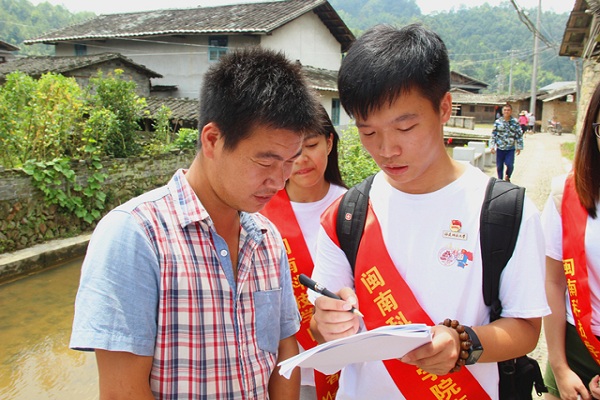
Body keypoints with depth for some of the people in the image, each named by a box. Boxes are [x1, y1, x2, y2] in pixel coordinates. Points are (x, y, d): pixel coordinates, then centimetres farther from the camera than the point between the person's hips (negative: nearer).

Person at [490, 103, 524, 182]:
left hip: (511, 148, -1)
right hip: (500, 148, 1)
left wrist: (519, 147, 1)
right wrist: (492, 146, 0)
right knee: (499, 166, 7)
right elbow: (493, 134, 5)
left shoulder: (515, 122, 0)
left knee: (510, 165, -11)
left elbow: (519, 135, 3)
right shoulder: (498, 122, 1)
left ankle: (507, 177, 19)